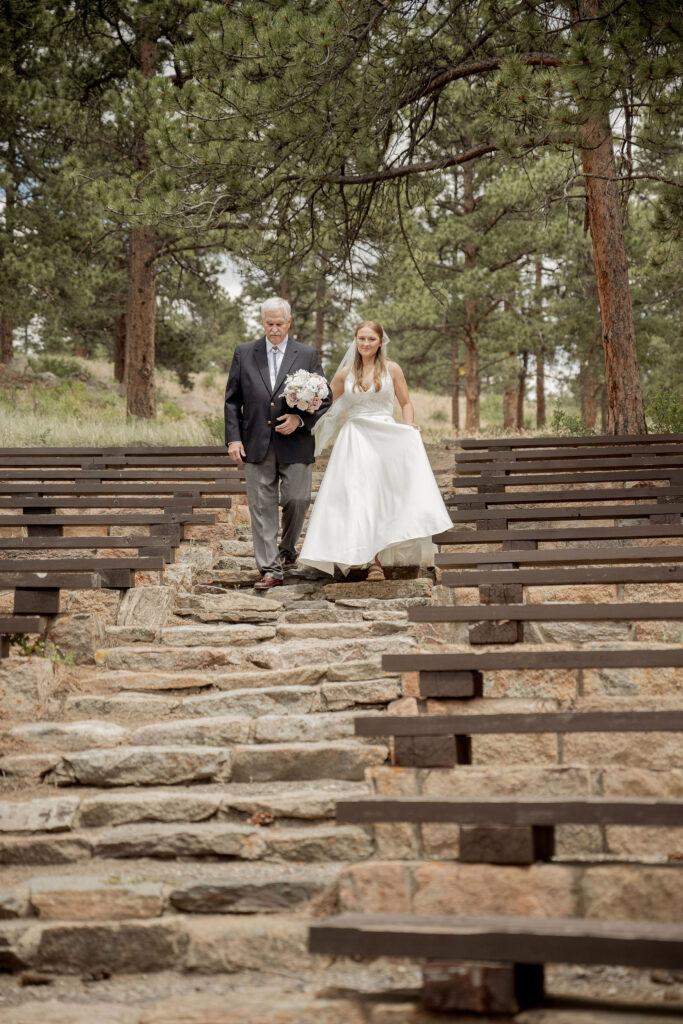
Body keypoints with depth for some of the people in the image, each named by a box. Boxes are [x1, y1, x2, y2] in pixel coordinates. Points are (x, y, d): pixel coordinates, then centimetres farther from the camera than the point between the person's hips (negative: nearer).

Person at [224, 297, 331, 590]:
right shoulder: (244, 353, 8)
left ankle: (287, 549, 30)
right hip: (256, 445, 1)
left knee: (297, 500, 1)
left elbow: (324, 400, 6)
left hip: (295, 445, 0)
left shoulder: (307, 355, 6)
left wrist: (300, 419, -11)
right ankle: (270, 569, 5)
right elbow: (232, 400, 8)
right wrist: (233, 438, -1)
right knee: (262, 508, 0)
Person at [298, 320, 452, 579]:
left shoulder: (391, 369, 5)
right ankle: (355, 555, 1)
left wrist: (409, 426, -8)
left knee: (380, 497, -5)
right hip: (354, 440, 1)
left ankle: (376, 559, -2)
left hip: (385, 440, -1)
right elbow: (333, 408, 19)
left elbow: (406, 403, 9)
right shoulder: (345, 373, 9)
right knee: (354, 497, -6)